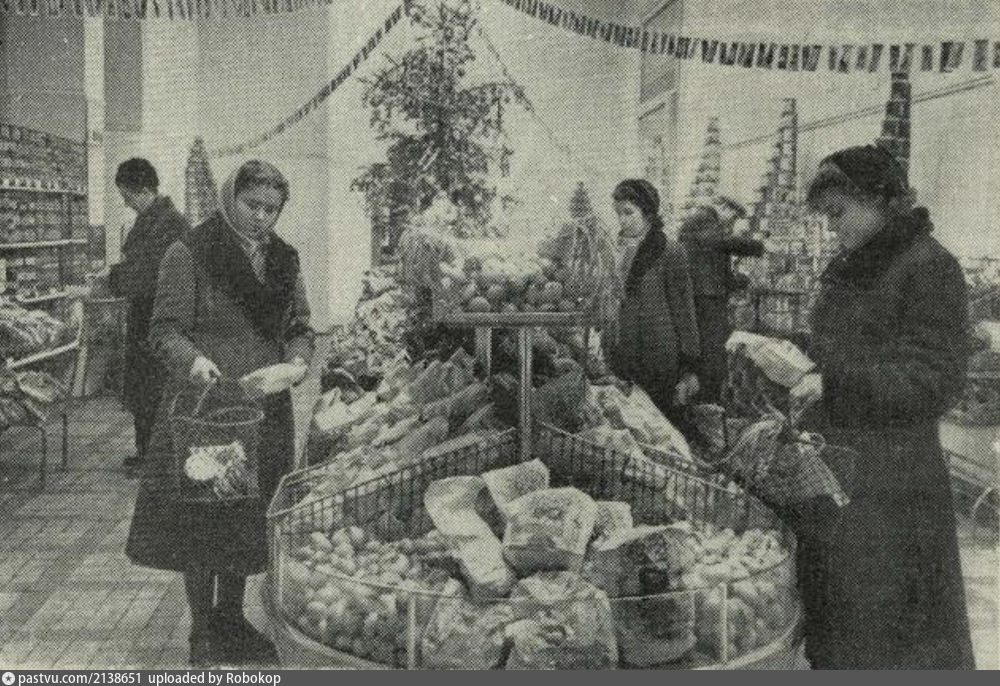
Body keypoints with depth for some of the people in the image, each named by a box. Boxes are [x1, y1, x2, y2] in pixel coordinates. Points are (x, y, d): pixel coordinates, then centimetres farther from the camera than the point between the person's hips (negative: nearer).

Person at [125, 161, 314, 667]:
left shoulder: (283, 259, 9)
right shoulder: (189, 254, -6)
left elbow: (300, 328, 13)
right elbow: (165, 329, -8)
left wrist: (296, 360, -7)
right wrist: (193, 359, -27)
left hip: (265, 411, 5)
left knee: (247, 520, 13)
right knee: (200, 518, 3)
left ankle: (232, 619, 30)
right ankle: (203, 631, 19)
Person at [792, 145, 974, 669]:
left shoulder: (930, 267, -12)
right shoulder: (848, 270, 12)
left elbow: (935, 379, -17)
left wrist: (832, 382, -22)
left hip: (891, 475, -7)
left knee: (891, 617, 4)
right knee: (830, 602, 15)